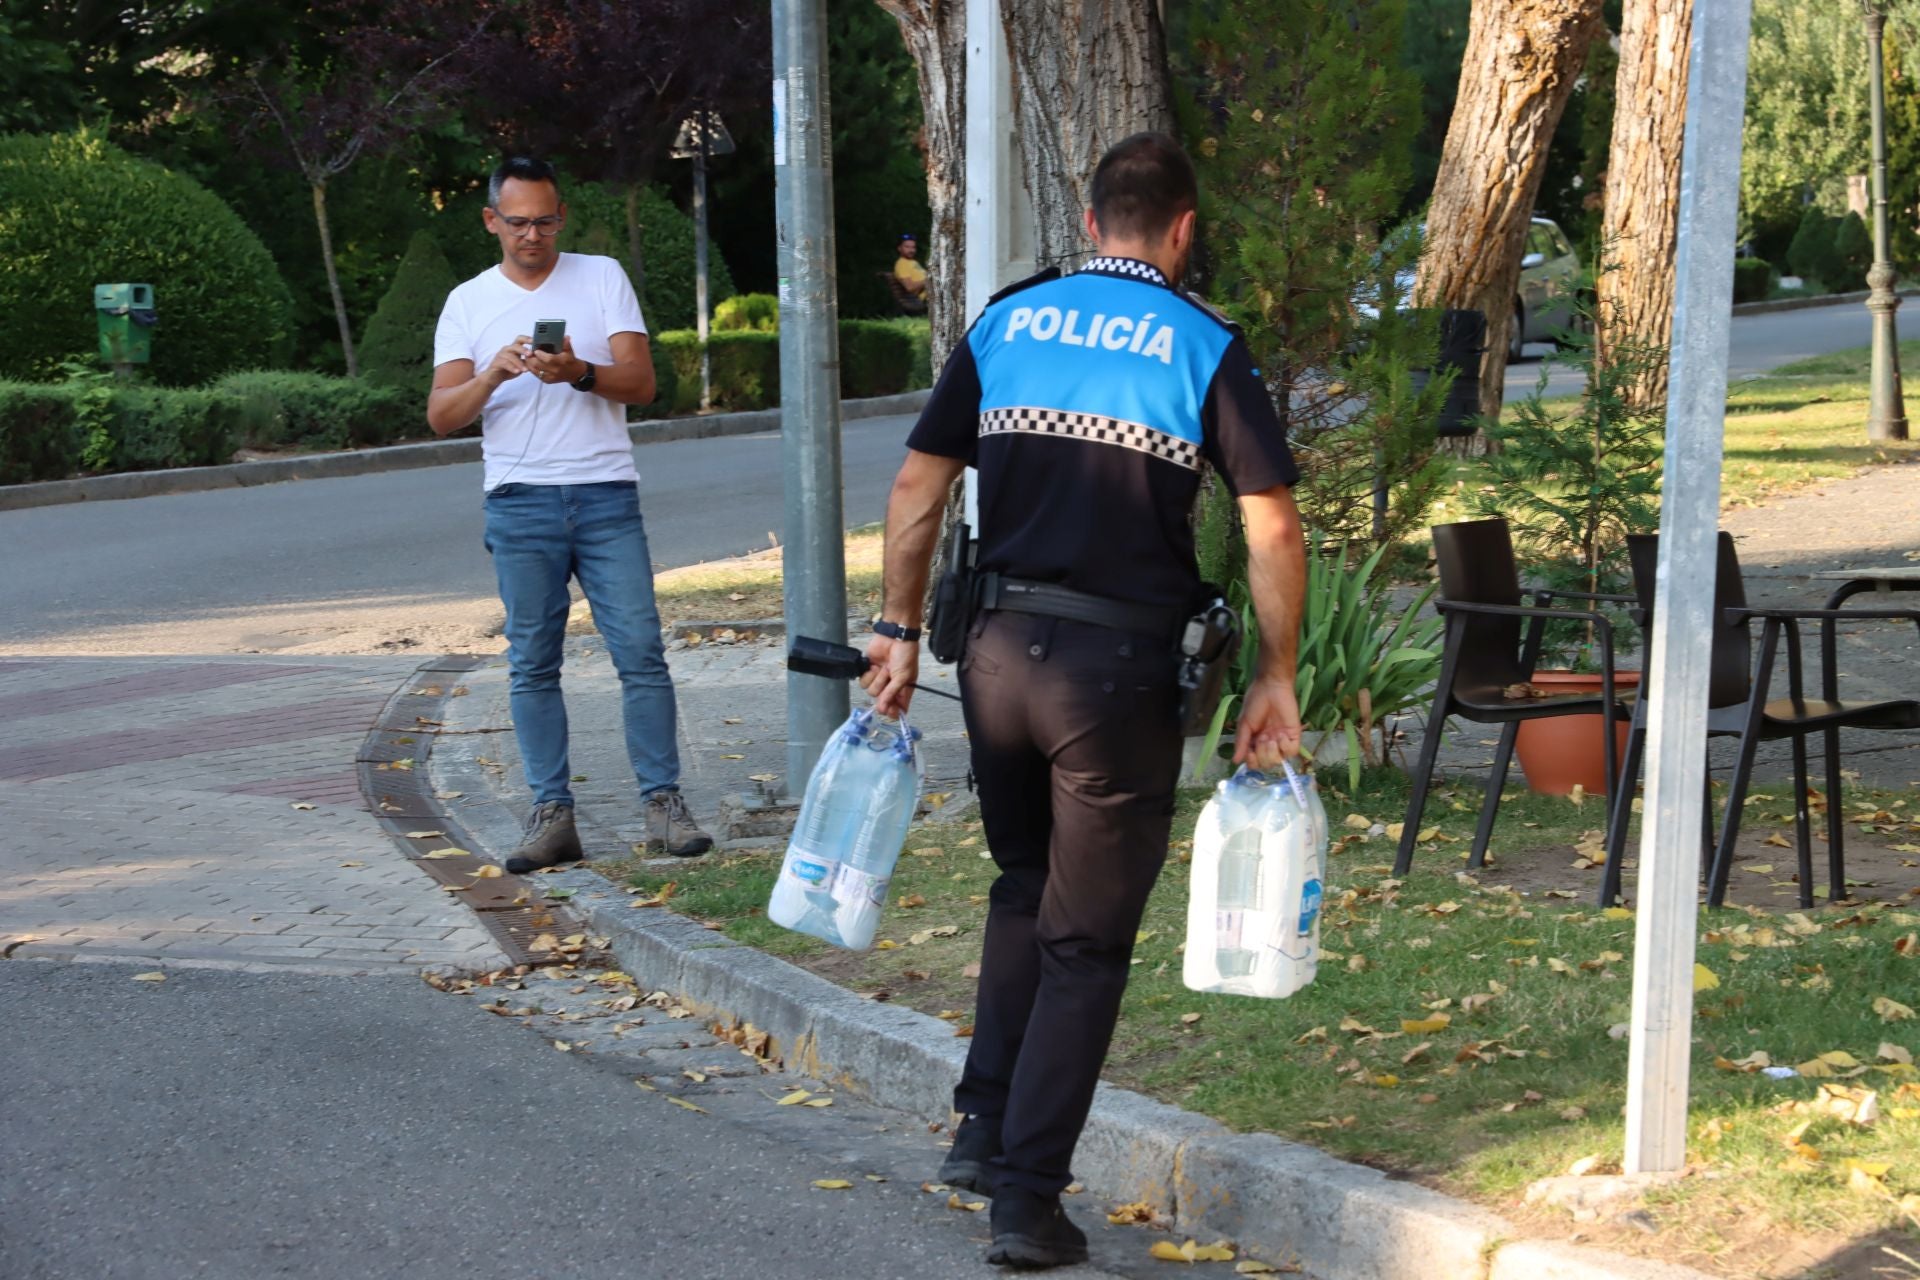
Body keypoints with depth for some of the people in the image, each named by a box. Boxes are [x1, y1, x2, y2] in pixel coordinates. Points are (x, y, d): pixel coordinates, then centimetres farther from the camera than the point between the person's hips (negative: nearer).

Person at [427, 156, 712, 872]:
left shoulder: (602, 278, 7)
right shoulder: (468, 303, 9)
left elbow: (641, 384, 0)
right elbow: (440, 416, 1)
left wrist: (580, 374, -19)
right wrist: (492, 374, -18)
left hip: (606, 496, -1)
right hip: (520, 502, 1)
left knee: (640, 651, -6)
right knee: (533, 665, 1)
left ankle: (662, 803, -1)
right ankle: (552, 815, 5)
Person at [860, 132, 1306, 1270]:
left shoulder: (1006, 323, 9)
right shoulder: (1205, 347, 0)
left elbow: (917, 490, 8)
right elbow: (1273, 529, -5)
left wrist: (901, 631, 16)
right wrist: (1276, 680, 3)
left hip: (1002, 652, 4)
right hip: (1120, 666, -4)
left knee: (1025, 885, 26)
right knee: (1086, 939, 7)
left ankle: (986, 1127, 23)